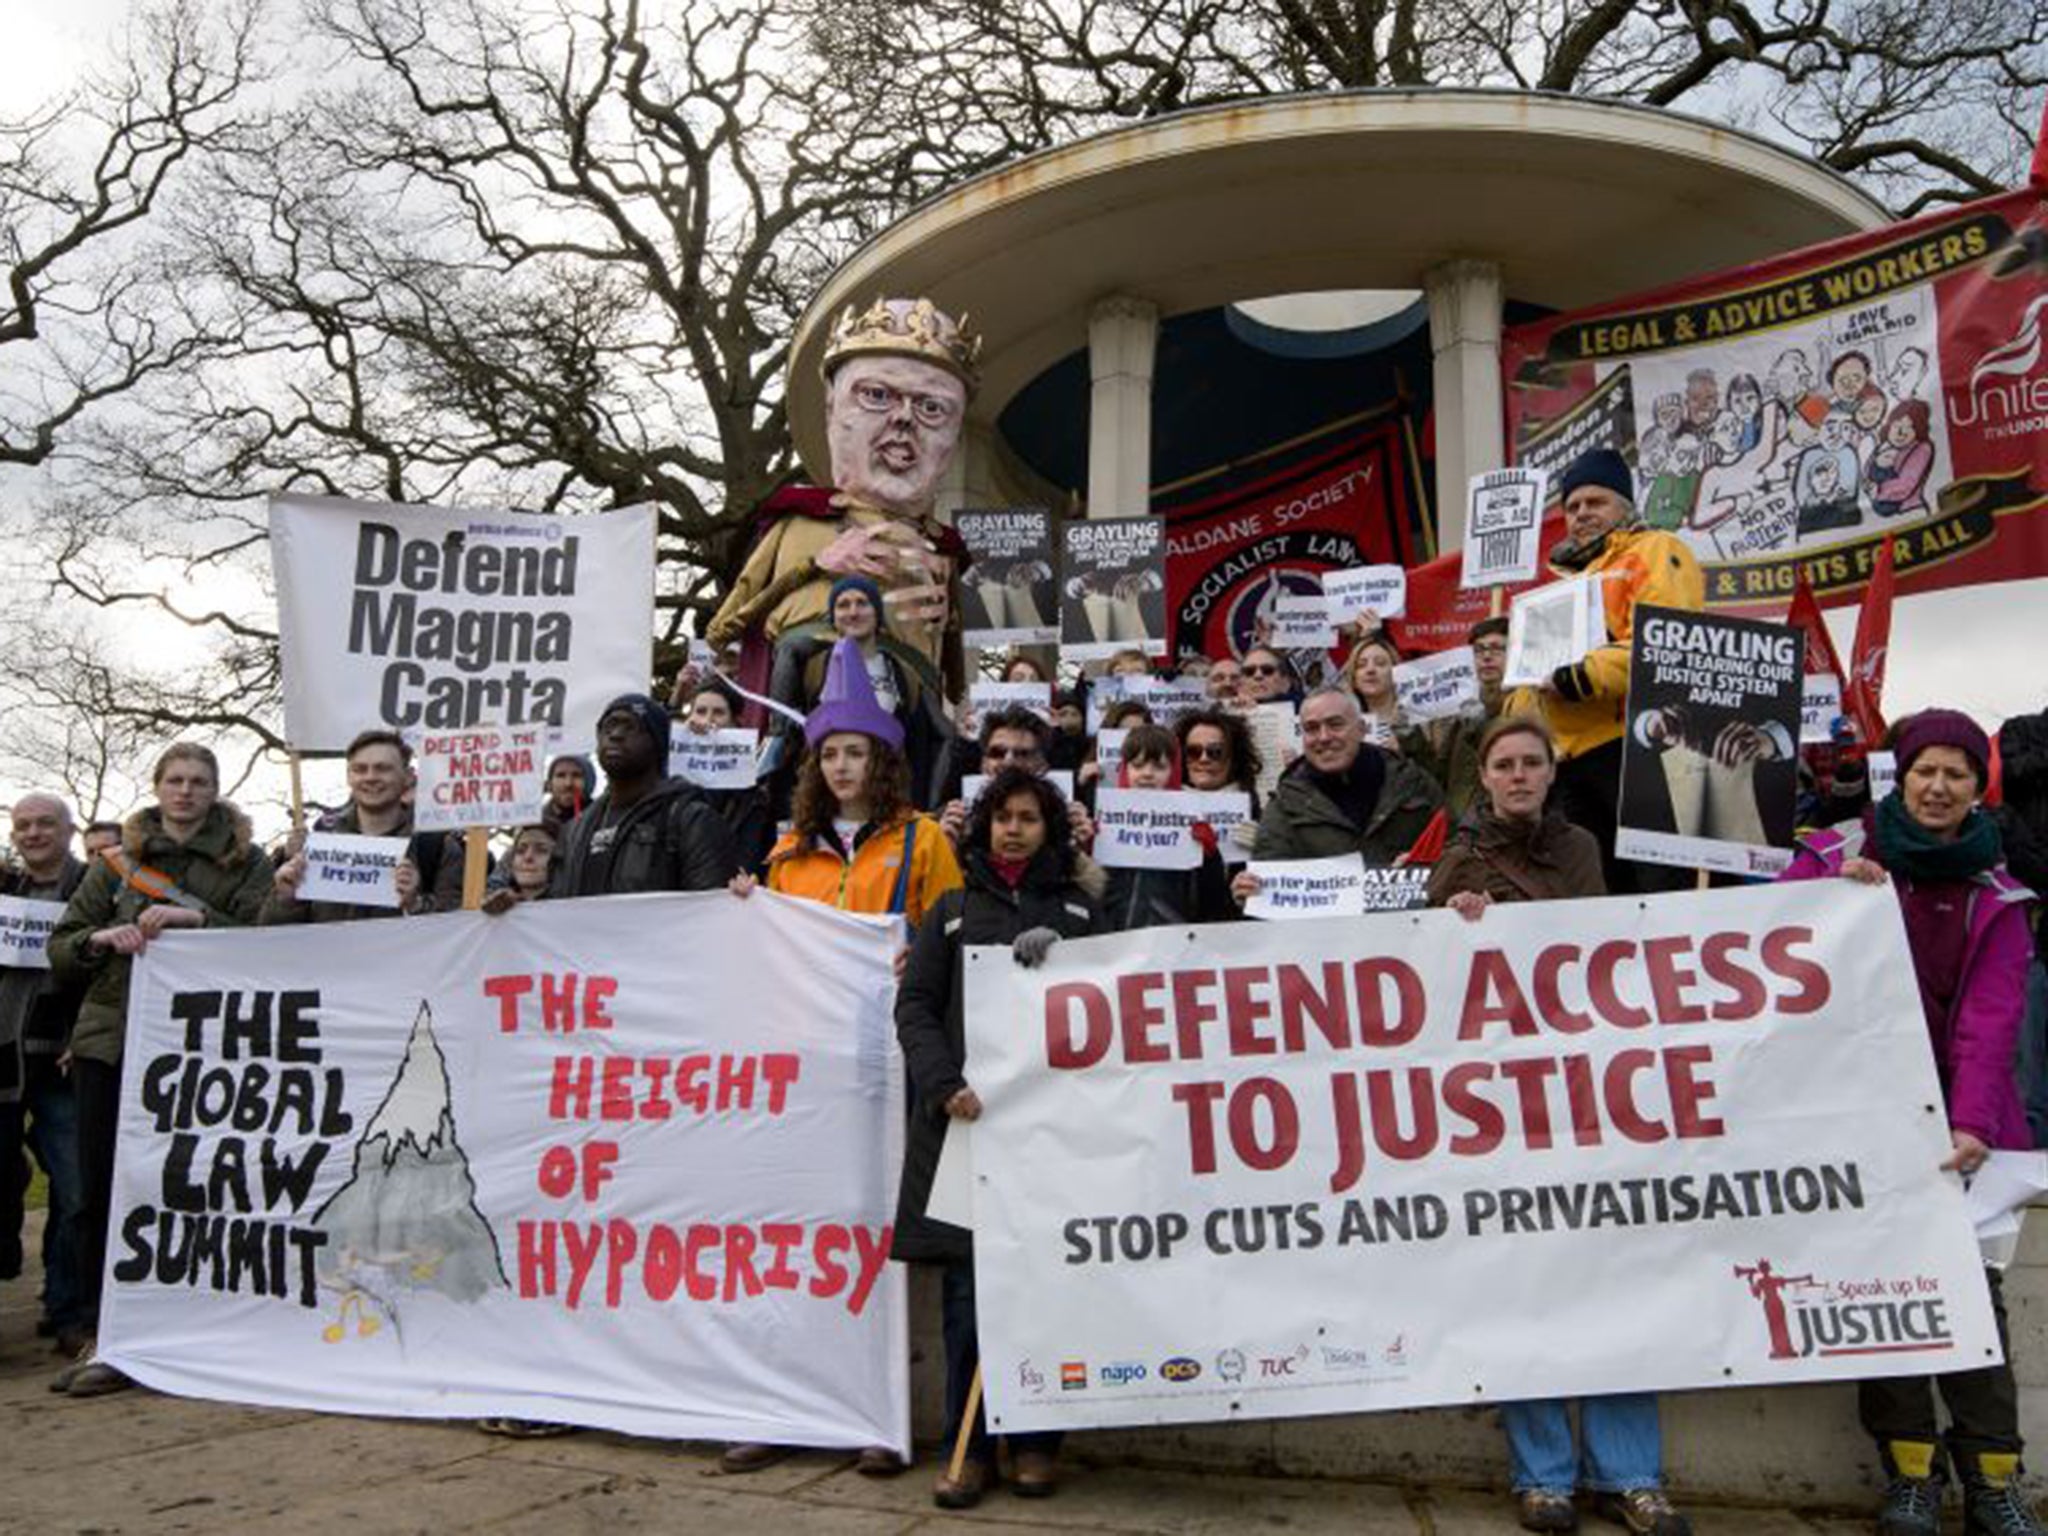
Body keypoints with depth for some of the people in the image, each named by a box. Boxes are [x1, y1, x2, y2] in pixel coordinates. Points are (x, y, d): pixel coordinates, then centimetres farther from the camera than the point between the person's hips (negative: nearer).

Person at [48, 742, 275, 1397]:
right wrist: (102, 938, -8)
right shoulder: (116, 861, 15)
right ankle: (105, 1331, 11)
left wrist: (197, 918, -16)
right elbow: (60, 950, 13)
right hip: (109, 1040, 3)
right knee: (100, 1189, 1)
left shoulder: (245, 863, 8)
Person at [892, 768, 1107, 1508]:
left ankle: (1035, 1441, 17)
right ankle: (969, 1447, 11)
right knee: (967, 1285, 0)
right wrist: (944, 1083, -10)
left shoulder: (1080, 906, 13)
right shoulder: (954, 908, 14)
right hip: (967, 1116, 0)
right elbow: (914, 1004, 5)